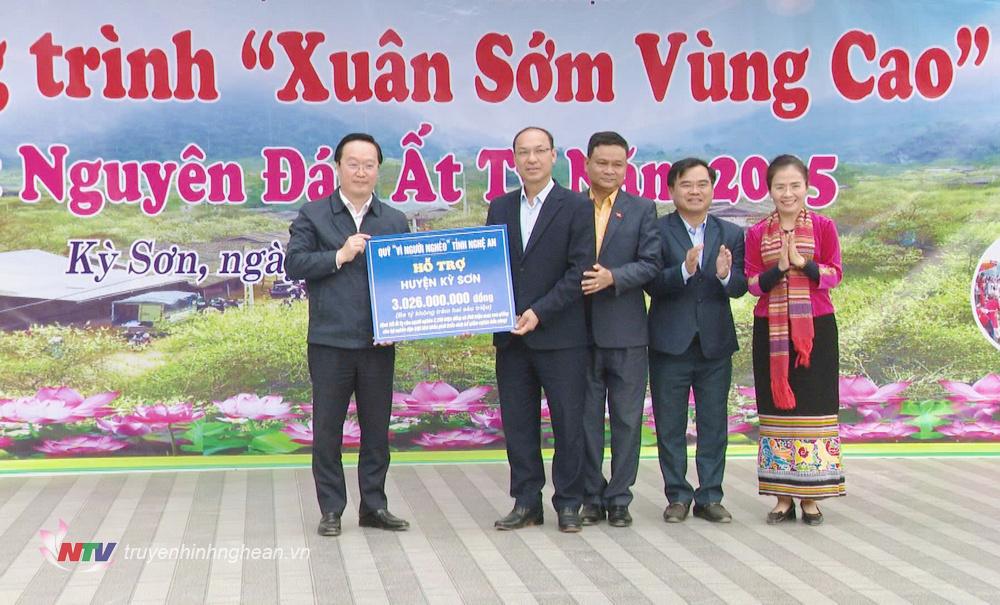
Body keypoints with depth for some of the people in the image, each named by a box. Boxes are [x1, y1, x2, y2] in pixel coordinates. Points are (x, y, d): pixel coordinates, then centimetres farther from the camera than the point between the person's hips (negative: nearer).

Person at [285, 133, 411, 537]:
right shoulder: (313, 215, 4)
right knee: (327, 428, 4)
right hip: (330, 341, -2)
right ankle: (331, 510, 15)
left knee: (377, 428, 8)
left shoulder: (395, 221, 11)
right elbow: (293, 264, -4)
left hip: (379, 343, 2)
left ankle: (374, 506, 20)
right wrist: (340, 256, -13)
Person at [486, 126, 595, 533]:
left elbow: (580, 271, -9)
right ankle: (526, 503, 18)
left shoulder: (577, 208, -2)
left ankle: (568, 504, 14)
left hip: (561, 335, -4)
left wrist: (540, 312, -16)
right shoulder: (500, 208, 12)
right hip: (511, 335, 4)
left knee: (568, 422, 3)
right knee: (517, 423, 8)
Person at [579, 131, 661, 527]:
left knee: (626, 418, 5)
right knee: (586, 418, 7)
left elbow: (650, 264, -3)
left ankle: (619, 498, 15)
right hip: (581, 328, 1)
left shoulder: (642, 210, 6)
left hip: (626, 331, 0)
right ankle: (591, 498, 17)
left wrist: (611, 277, -17)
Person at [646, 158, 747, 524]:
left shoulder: (730, 234, 8)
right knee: (670, 425, 6)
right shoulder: (657, 231, -2)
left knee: (714, 424, 8)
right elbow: (652, 284, -12)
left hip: (715, 343, 3)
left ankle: (710, 497, 18)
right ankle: (678, 496, 17)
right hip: (670, 342, -2)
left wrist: (725, 275, -22)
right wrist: (684, 271, -28)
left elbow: (740, 288, -1)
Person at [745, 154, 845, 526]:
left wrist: (802, 262, -20)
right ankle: (783, 497, 11)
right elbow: (754, 283, 0)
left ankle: (810, 498, 7)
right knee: (776, 406, 4)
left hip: (815, 328, -1)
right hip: (771, 330, 2)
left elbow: (834, 275, -4)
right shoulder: (757, 234, 5)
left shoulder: (823, 227, 2)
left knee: (812, 406, 0)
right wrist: (779, 268, -18)